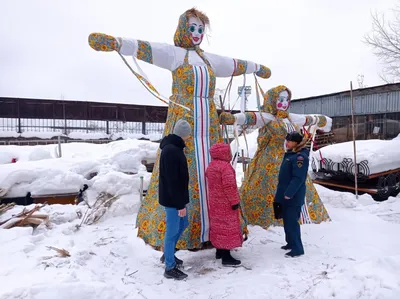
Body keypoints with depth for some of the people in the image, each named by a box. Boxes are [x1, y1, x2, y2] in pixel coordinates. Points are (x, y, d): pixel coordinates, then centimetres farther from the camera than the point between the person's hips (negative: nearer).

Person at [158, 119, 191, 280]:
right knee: (172, 231, 2)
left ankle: (168, 254, 39)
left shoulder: (173, 148, 9)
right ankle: (170, 268, 17)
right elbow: (172, 180, -26)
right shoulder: (171, 151, -24)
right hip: (172, 199, -10)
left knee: (182, 224, 23)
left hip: (177, 197, 10)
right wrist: (180, 204, -22)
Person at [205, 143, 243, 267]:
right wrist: (235, 201, -18)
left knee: (218, 225, 18)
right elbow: (230, 186, -25)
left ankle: (219, 251, 29)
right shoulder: (225, 166, -21)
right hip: (225, 203, -9)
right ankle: (226, 257, 2)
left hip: (215, 202, 9)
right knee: (227, 226, -3)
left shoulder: (211, 165, 9)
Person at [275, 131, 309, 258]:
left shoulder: (300, 157, -17)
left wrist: (289, 193, -24)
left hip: (293, 196, -10)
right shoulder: (290, 154, 14)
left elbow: (298, 178, -24)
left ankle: (297, 248, 4)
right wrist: (282, 192, 21)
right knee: (287, 220, 17)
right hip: (286, 194, 10)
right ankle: (291, 243, 31)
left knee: (292, 221, -6)